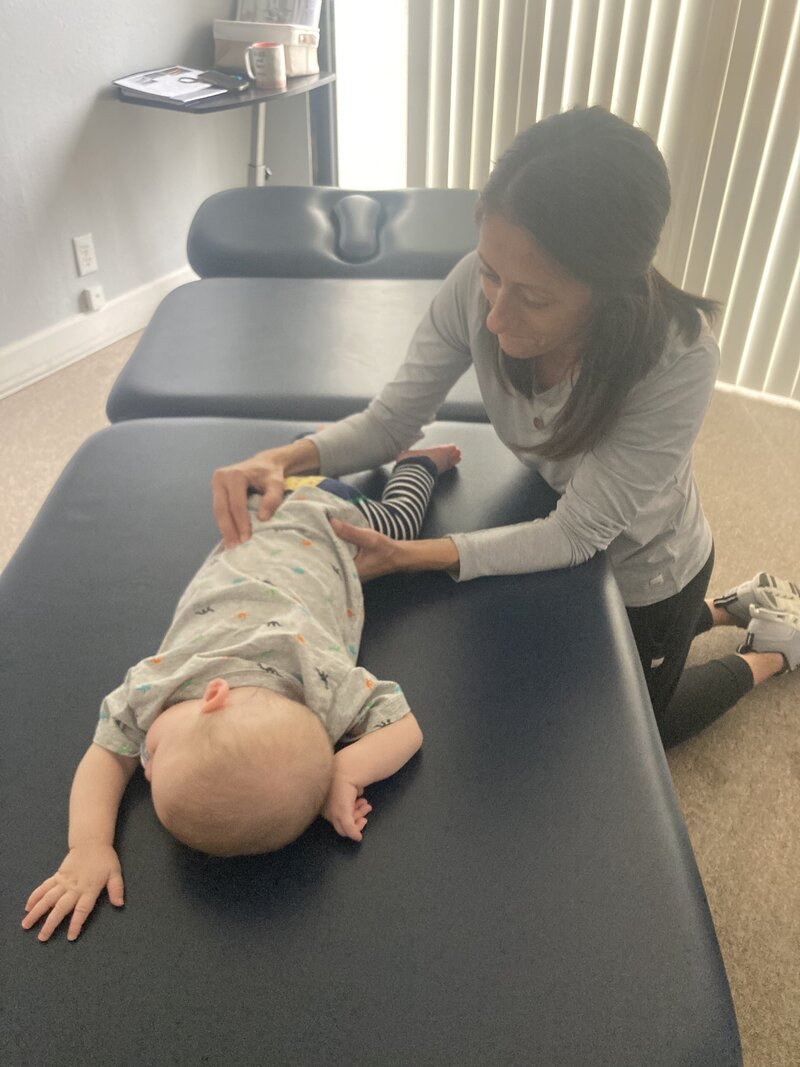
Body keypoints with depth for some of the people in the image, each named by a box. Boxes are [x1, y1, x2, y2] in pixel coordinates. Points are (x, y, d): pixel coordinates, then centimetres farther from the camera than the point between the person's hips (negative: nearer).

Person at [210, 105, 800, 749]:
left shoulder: (679, 360, -41)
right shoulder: (478, 286, -29)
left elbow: (578, 533, -33)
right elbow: (392, 420, -18)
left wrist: (408, 556, -42)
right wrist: (282, 458, -37)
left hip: (648, 569, -4)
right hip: (566, 539, 5)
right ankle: (729, 610, 48)